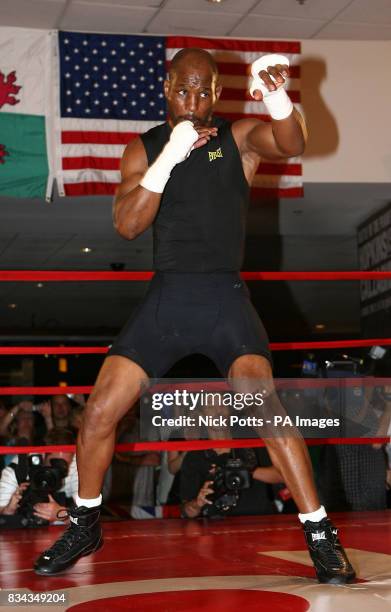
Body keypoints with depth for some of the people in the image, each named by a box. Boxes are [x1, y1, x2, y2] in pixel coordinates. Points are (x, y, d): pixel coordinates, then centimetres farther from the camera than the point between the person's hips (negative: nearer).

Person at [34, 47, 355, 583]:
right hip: (164, 298, 3)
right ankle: (85, 528, 21)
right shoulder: (144, 149, 6)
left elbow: (291, 145, -20)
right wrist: (169, 158, -19)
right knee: (98, 413, -2)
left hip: (226, 298, -2)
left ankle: (320, 534, -12)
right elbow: (126, 226, -7)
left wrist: (276, 96, -41)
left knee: (265, 405, -23)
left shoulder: (239, 137, 2)